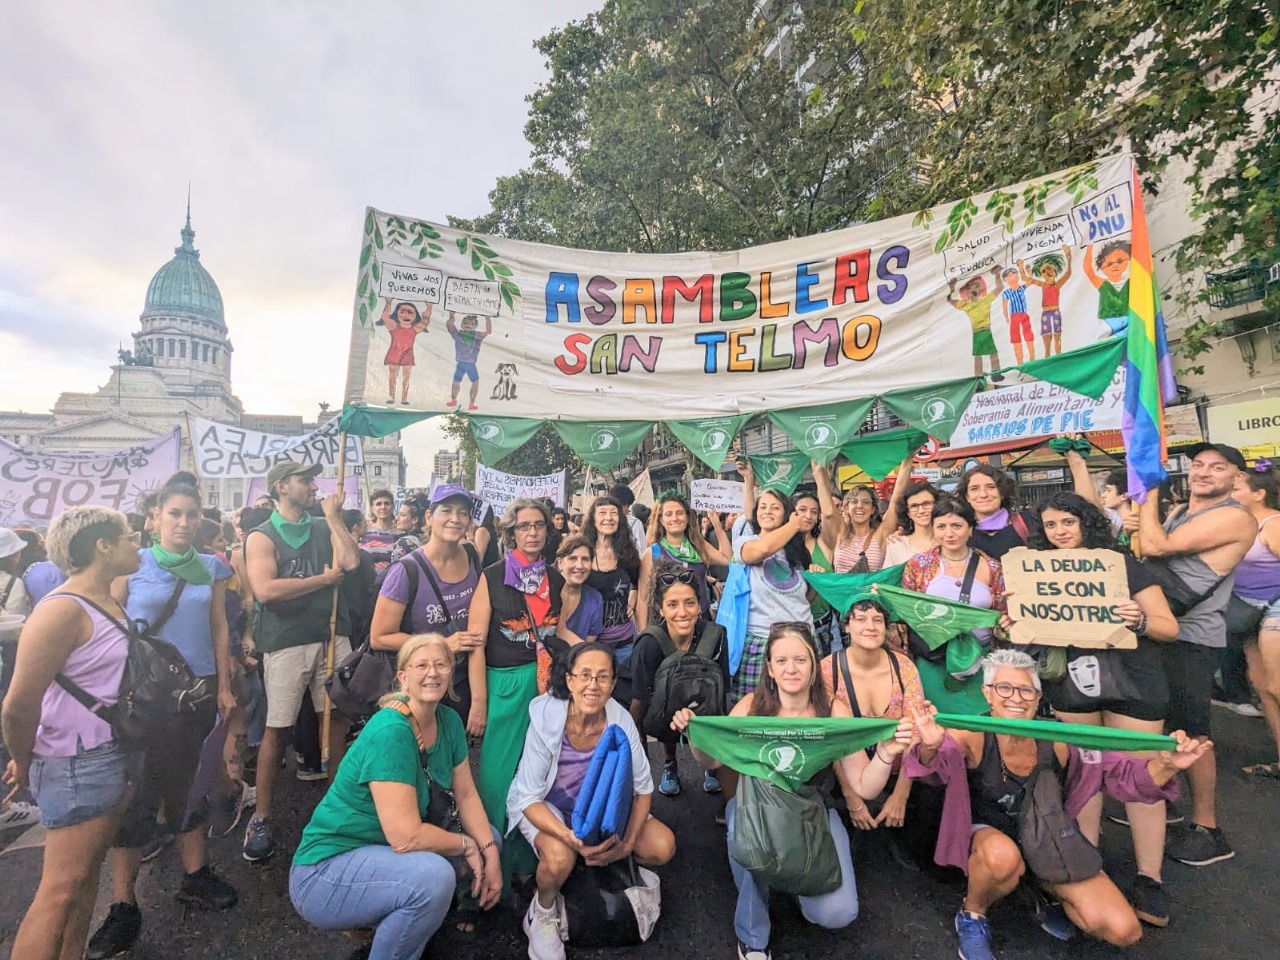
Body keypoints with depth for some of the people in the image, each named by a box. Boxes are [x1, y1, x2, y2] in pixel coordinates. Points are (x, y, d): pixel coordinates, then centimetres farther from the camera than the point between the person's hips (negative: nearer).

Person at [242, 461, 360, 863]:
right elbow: (265, 590, -17)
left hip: (333, 636, 4)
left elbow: (351, 562, -8)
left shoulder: (324, 528, 9)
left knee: (338, 717, 9)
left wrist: (334, 516, -6)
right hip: (286, 643, -4)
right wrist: (324, 579, -10)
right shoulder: (261, 536, -2)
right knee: (277, 729, 4)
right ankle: (261, 818, 20)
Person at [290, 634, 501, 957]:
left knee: (486, 837, 8)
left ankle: (389, 917, 17)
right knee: (434, 875, -32)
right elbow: (406, 836, -30)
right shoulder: (390, 732, -28)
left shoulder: (449, 721, -4)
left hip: (382, 852, 9)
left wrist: (489, 853, -9)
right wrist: (467, 845, -16)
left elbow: (466, 795, 3)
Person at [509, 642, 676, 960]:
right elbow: (529, 798, -24)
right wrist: (572, 838, -38)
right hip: (545, 806, -3)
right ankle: (542, 913, 1)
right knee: (560, 858, -33)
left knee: (662, 847, -13)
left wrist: (629, 841, -24)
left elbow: (642, 787, -11)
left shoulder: (621, 720, -22)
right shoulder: (545, 719, -29)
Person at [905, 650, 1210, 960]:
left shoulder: (1057, 740, -15)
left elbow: (1121, 774, -9)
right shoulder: (974, 737, -26)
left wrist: (1166, 765, -31)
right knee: (1003, 856, -39)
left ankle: (1052, 902, 22)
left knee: (1124, 931, -11)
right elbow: (938, 761, -44)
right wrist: (930, 747, -69)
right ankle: (971, 916, -5)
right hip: (990, 836, -4)